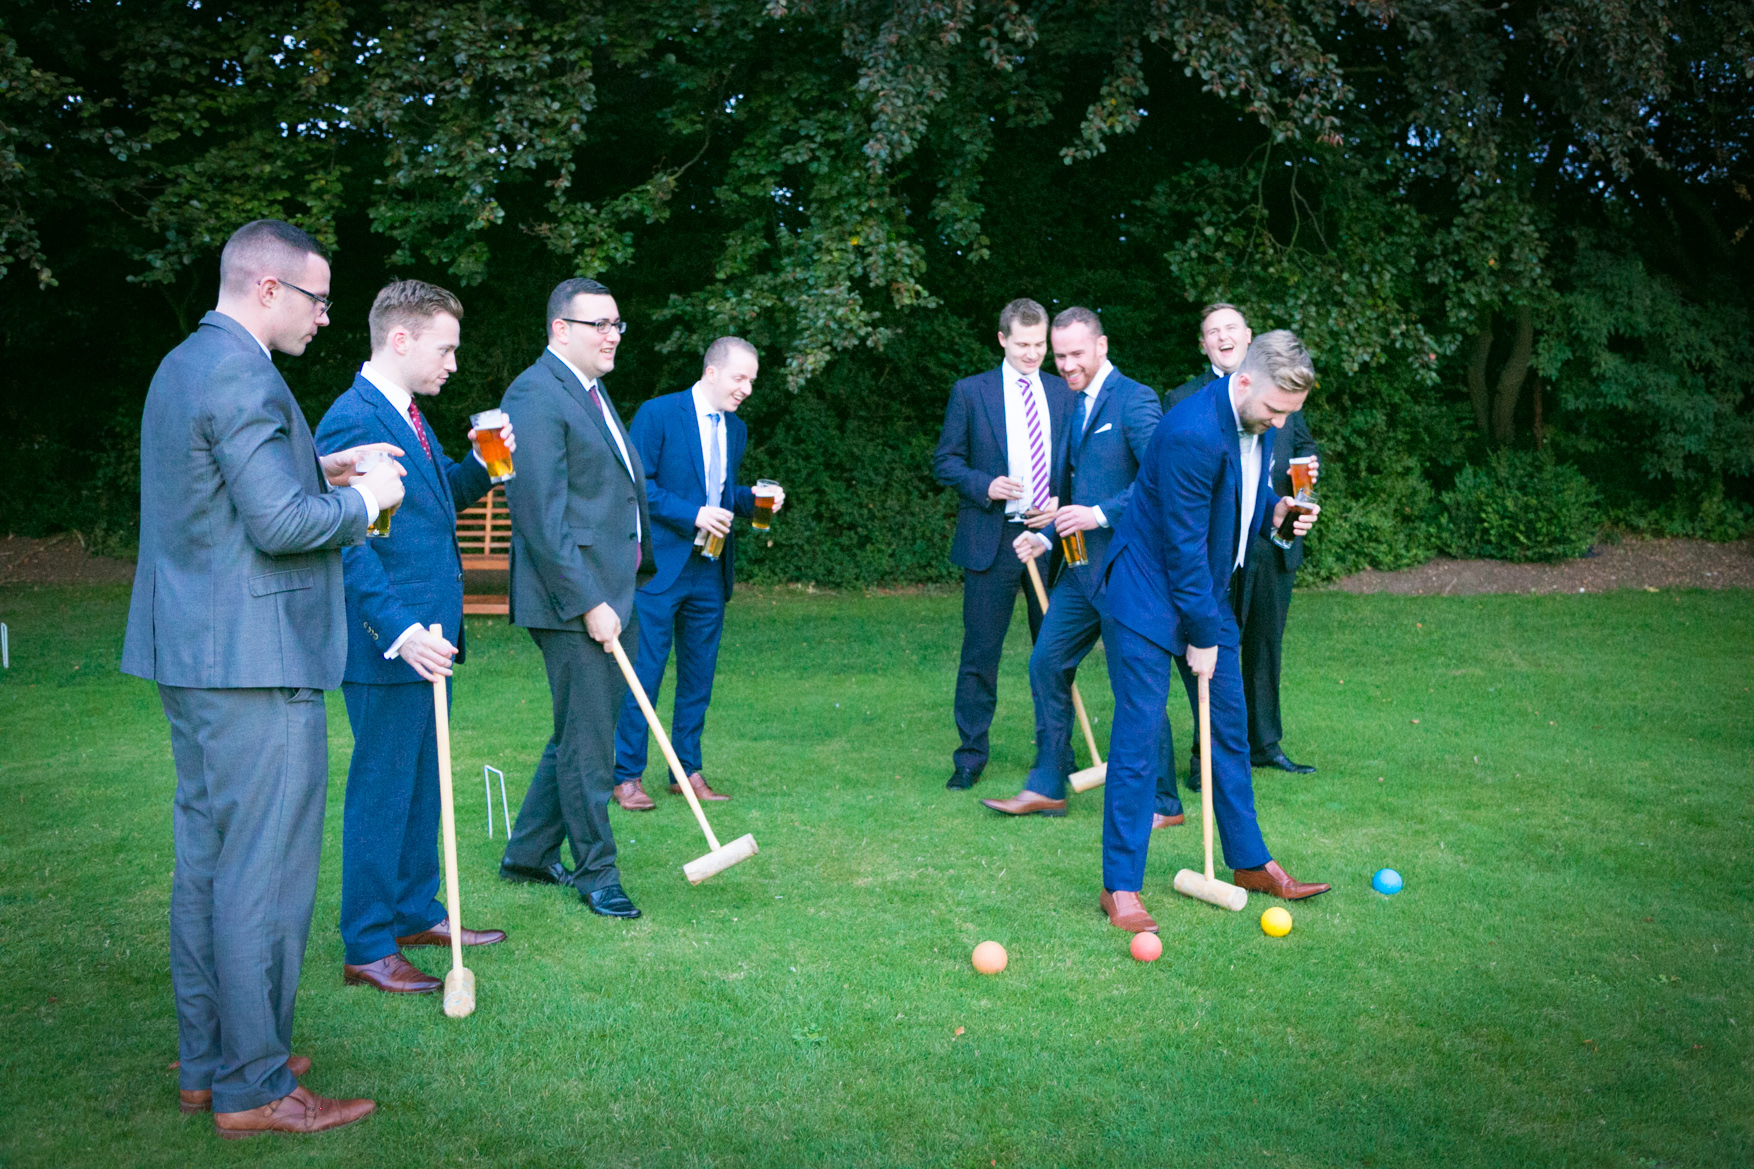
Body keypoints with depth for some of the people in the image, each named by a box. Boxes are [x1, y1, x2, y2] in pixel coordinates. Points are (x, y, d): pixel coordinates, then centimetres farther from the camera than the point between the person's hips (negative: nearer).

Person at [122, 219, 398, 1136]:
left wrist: (316, 471, 15)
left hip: (191, 656, 11)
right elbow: (281, 524, -23)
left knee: (206, 862, 16)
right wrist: (364, 500, -7)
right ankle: (251, 1087, 8)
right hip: (255, 659, -11)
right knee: (264, 875, -2)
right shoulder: (242, 377, -17)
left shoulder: (181, 365, 16)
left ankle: (206, 1063, 27)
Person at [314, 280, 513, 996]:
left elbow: (442, 497, 25)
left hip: (426, 638, 10)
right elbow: (348, 544, -22)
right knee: (381, 790, -1)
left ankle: (417, 911, 32)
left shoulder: (408, 417, 14)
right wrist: (400, 630, -28)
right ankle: (366, 949, 11)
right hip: (388, 645, -10)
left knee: (422, 784, 18)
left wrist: (480, 464, 6)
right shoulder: (351, 420, -16)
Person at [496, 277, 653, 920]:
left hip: (613, 594, 10)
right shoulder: (536, 396, -14)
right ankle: (595, 872, 15)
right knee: (586, 742, 1)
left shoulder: (591, 390, 18)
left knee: (581, 734, 17)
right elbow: (542, 517, -20)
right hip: (574, 600, -10)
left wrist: (629, 579, 19)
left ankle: (528, 855, 30)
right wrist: (588, 602, -21)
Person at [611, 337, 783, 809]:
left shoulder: (736, 429, 14)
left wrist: (753, 500, 2)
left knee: (699, 674, 11)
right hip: (662, 565, -6)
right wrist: (692, 515, -19)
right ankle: (627, 777, 7)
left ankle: (688, 771, 21)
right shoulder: (658, 414, -7)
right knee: (644, 672, -2)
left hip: (711, 570, 7)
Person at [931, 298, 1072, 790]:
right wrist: (985, 485, -14)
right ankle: (970, 756, 12)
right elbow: (945, 461, 3)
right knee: (980, 653, 1)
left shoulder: (1063, 393, 10)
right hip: (992, 540, -2)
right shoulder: (970, 392, 3)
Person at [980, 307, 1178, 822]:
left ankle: (1163, 803, 12)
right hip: (1081, 566, 9)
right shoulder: (1076, 405, 17)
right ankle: (1046, 789, 22)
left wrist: (1100, 514, -23)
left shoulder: (1134, 400, -11)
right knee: (1046, 663, 10)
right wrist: (1046, 537, 10)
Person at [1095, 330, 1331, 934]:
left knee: (1229, 728, 14)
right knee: (1138, 737, -6)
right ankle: (1121, 886, 1)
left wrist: (1275, 511, -4)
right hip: (1151, 595, -8)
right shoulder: (1191, 432, -27)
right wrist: (1201, 638, -16)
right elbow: (1184, 544, -22)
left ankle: (1249, 861, 28)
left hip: (1209, 592, 9)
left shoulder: (1256, 422, 1)